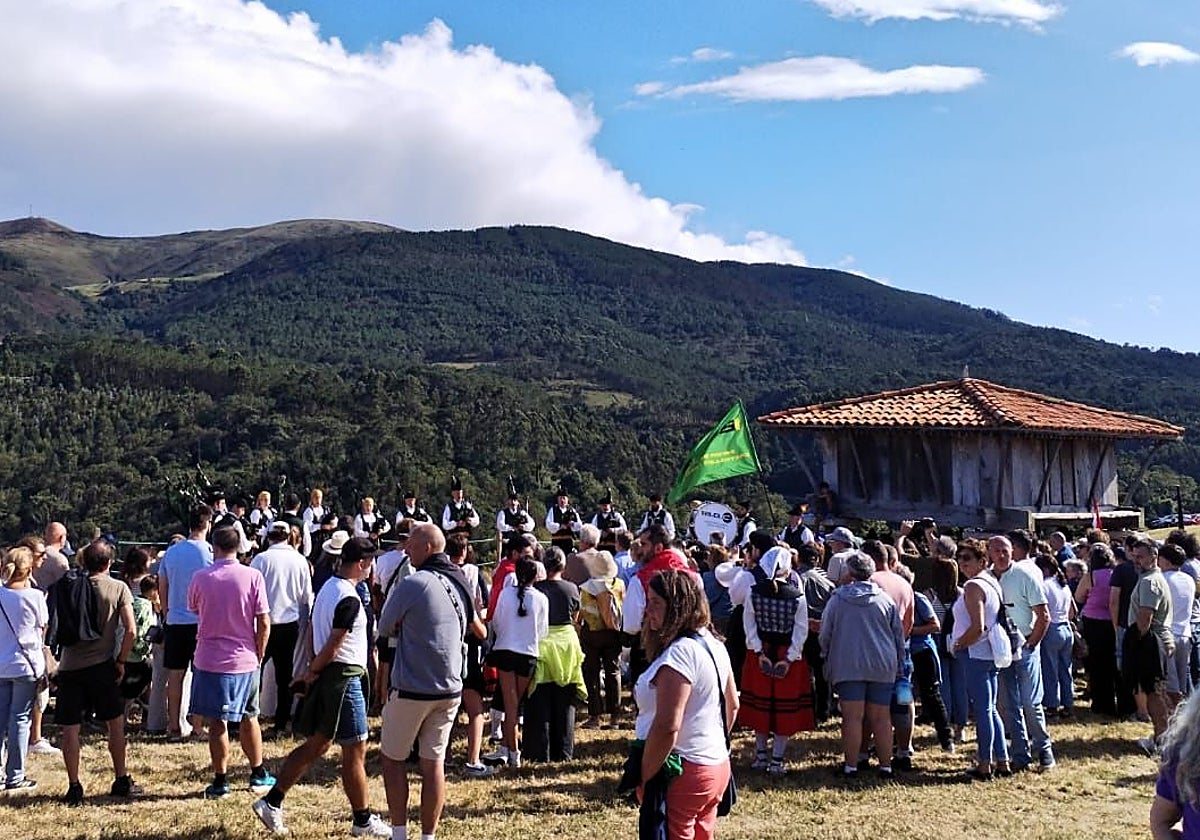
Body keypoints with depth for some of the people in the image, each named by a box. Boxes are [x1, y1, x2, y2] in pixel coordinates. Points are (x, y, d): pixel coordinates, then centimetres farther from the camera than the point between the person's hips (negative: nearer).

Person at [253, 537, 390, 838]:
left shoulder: (327, 588, 11)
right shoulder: (349, 599, -19)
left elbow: (314, 633, 13)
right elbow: (334, 644, -20)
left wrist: (313, 668, 12)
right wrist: (314, 672, -7)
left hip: (326, 675, 10)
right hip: (344, 677, -10)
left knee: (316, 745, 16)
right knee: (355, 750, 1)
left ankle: (272, 802, 16)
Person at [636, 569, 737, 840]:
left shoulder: (678, 654, -21)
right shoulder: (714, 645, 7)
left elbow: (667, 727, -26)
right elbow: (732, 706, 18)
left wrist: (644, 780, -16)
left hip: (682, 774, -9)